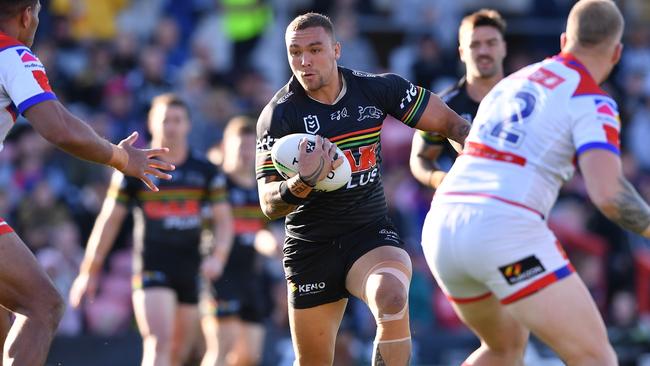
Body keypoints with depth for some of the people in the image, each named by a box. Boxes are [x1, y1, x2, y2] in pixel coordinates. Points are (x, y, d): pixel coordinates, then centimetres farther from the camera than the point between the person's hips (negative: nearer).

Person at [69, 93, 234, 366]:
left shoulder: (206, 172, 6)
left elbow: (223, 220, 8)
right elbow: (109, 221, 5)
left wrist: (218, 257, -12)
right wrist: (89, 272, 5)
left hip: (191, 271, 4)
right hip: (152, 269, -4)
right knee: (159, 344, -20)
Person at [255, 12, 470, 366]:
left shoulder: (377, 88, -6)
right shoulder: (278, 114, -10)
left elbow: (450, 123, 3)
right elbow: (269, 204, -15)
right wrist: (303, 182, -36)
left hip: (371, 233, 0)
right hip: (311, 246, 0)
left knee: (391, 297, -34)